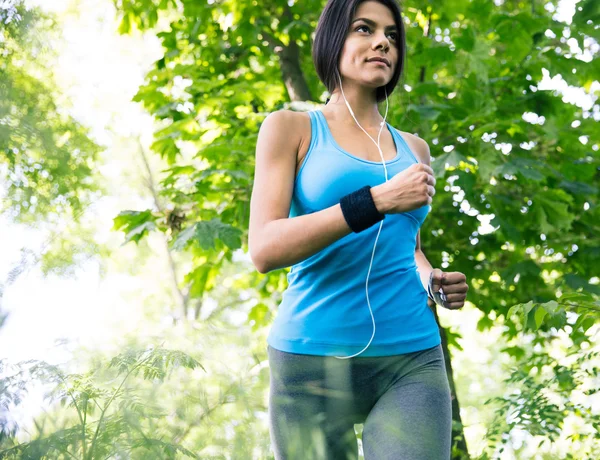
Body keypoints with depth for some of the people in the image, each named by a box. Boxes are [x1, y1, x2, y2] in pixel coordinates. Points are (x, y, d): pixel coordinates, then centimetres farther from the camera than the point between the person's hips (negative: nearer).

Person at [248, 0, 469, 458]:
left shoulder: (413, 148, 16)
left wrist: (433, 282, 5)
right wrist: (377, 201, -17)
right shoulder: (290, 128, 4)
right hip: (313, 356, -3)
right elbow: (264, 249, -9)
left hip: (412, 360, 3)